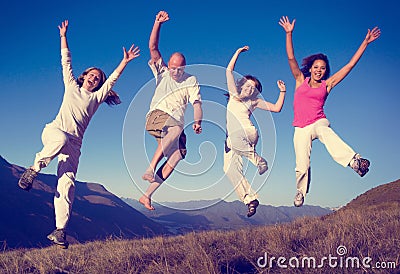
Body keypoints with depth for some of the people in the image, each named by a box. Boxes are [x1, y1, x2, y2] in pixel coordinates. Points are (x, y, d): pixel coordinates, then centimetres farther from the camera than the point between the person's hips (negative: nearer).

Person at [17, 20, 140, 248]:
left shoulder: (97, 97, 21)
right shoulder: (71, 86, 22)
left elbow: (113, 78, 13)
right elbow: (66, 61, 19)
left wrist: (125, 61, 5)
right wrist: (64, 36, 16)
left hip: (74, 143, 1)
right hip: (54, 131, -1)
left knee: (67, 183, -14)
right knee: (61, 138, -41)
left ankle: (60, 231, -17)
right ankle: (35, 168, -20)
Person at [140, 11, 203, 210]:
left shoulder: (191, 80, 13)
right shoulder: (162, 72, 12)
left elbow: (197, 104, 0)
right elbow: (153, 47, 0)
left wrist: (197, 122, -20)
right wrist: (158, 23, -11)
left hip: (176, 125, 3)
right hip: (157, 116, -3)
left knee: (176, 157, -18)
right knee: (176, 129, -36)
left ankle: (147, 195, -12)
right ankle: (150, 168, -41)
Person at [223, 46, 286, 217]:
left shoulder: (254, 102, 17)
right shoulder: (234, 94, 20)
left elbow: (276, 108, 15)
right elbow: (229, 70, 17)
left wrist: (282, 92, 9)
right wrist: (238, 52, 19)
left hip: (247, 134, -2)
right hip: (232, 138, 2)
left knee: (234, 139, -36)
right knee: (230, 169, -13)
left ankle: (259, 161, -15)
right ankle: (250, 199, -11)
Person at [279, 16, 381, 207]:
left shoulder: (327, 84, 10)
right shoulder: (301, 80, 11)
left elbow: (350, 65, 10)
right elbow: (291, 58, 1)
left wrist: (365, 42, 9)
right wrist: (289, 34, -7)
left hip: (318, 122, -1)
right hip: (301, 128, 1)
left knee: (326, 133, -38)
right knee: (302, 166, -3)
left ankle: (354, 161, -60)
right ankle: (301, 191, 24)